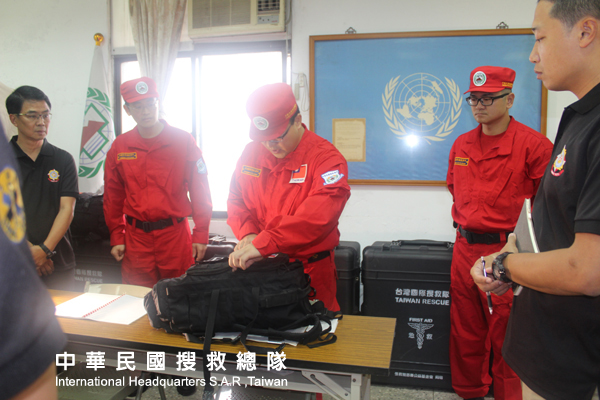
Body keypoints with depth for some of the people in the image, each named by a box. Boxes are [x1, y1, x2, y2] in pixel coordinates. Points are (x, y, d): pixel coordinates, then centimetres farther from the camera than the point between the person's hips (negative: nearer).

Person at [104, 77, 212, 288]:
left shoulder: (183, 141, -2)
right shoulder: (119, 146, 6)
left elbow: (200, 191, -2)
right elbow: (113, 196, 12)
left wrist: (201, 235, -5)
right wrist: (116, 237, 9)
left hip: (175, 234, -2)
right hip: (136, 237, 3)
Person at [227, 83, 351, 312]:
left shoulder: (326, 158, -15)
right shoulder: (251, 152, 3)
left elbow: (318, 215, -29)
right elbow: (236, 200, 10)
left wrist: (262, 244, -35)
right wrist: (248, 234, -10)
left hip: (310, 270, -4)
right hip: (256, 267, 4)